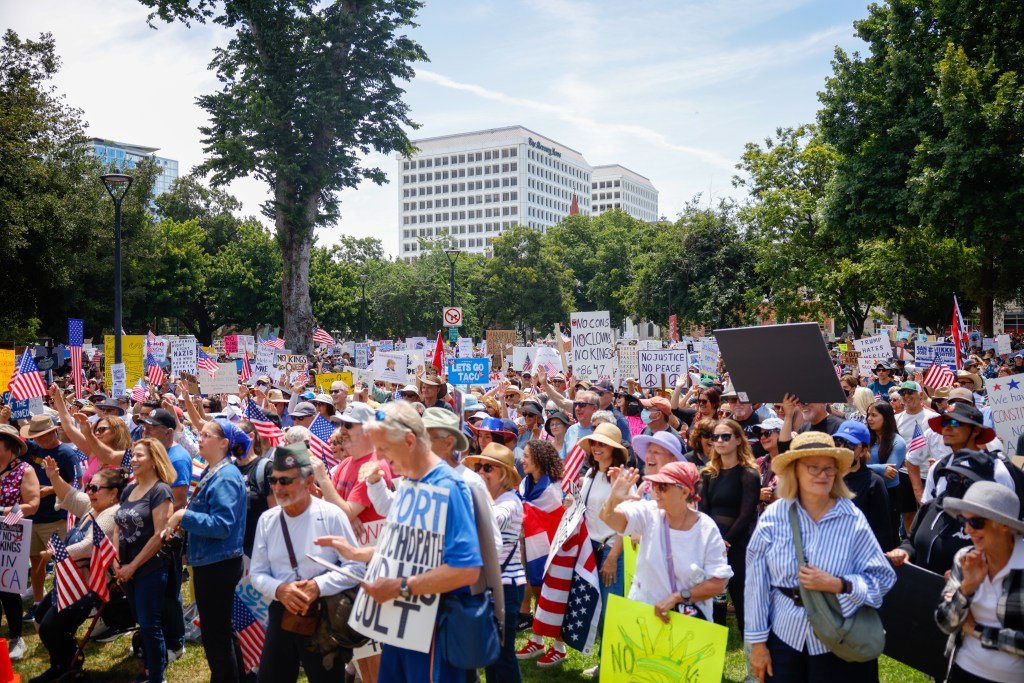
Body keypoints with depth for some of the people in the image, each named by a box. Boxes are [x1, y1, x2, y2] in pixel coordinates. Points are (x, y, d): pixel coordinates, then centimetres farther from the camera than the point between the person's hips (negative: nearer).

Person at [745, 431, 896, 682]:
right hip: (785, 638, 0)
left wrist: (836, 584, -22)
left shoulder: (852, 519, -9)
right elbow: (757, 583, -4)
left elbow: (882, 579, -7)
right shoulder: (773, 517, -9)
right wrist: (757, 642, -2)